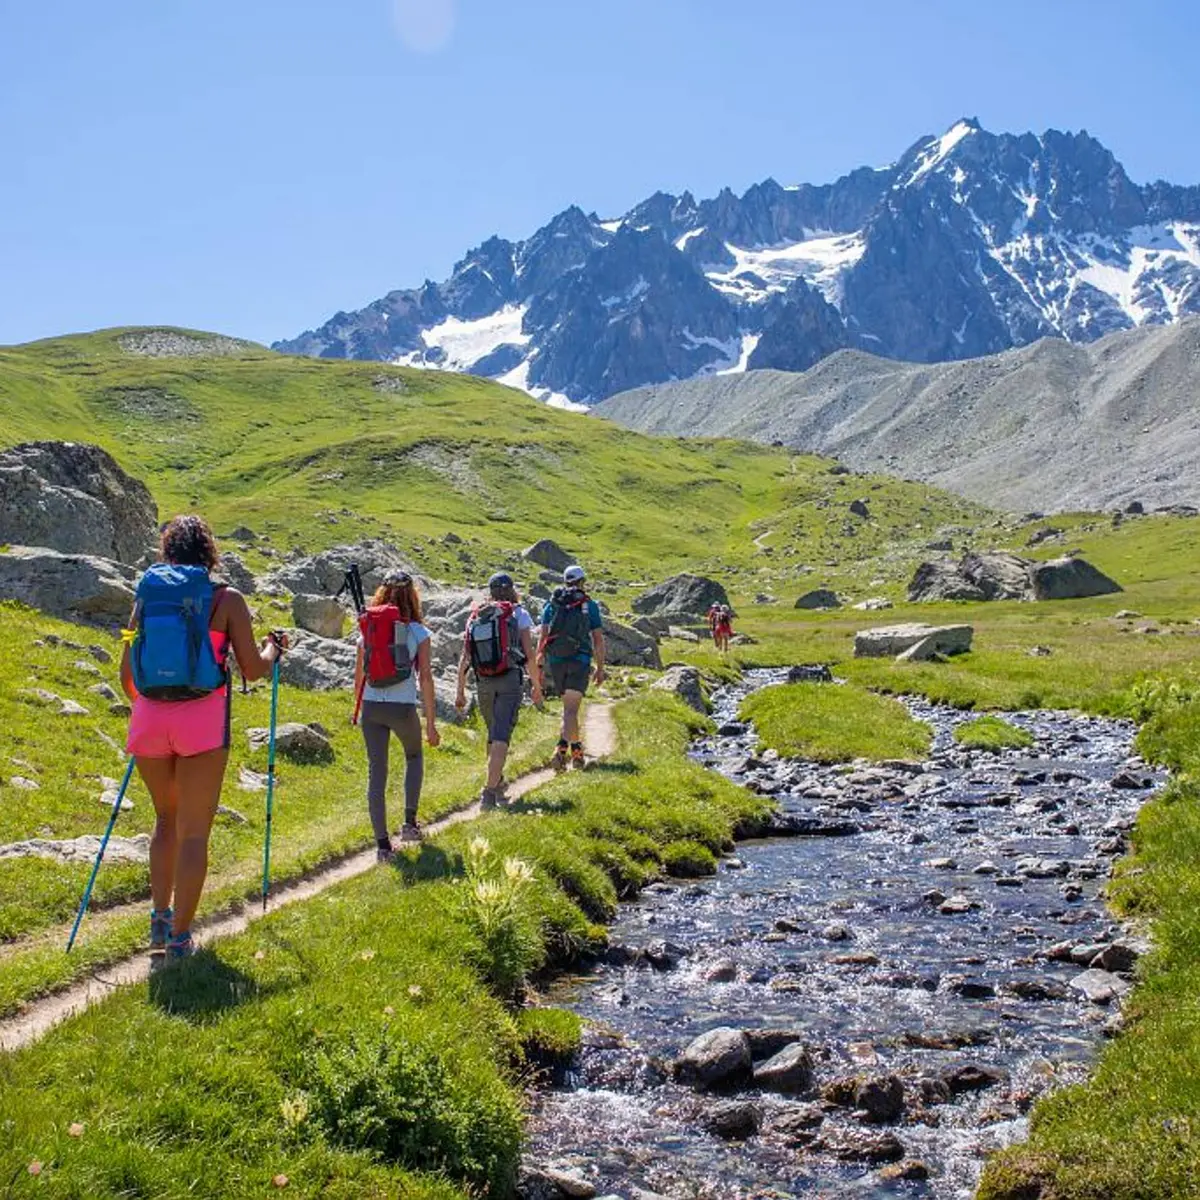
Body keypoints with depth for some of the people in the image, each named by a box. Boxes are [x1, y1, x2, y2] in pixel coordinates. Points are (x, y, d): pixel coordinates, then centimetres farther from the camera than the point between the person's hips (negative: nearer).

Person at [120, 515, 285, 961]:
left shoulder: (147, 596, 9)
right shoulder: (226, 598, 0)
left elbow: (126, 677, 11)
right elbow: (252, 669, 0)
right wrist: (272, 648, 21)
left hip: (149, 718, 3)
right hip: (202, 721, -3)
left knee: (166, 818, 23)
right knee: (194, 831, 4)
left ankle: (160, 916, 20)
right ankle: (180, 937, 5)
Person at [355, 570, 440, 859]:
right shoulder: (418, 633, -4)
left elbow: (359, 675, 8)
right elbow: (425, 678, -6)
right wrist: (431, 723, -2)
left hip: (372, 707, 2)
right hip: (403, 708, -2)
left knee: (376, 773, 7)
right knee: (414, 755, 27)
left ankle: (383, 844, 7)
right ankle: (410, 822, 21)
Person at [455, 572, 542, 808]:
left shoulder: (474, 618, 11)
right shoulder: (519, 614, 1)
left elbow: (464, 658, 7)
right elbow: (529, 654, -3)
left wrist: (460, 692, 11)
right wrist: (537, 686, 7)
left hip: (483, 683, 4)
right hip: (510, 680, -4)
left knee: (494, 734, 22)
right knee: (501, 737, -7)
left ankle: (497, 784, 35)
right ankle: (489, 791, -17)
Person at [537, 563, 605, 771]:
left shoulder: (552, 604, 8)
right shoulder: (590, 605, 3)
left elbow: (543, 636, 1)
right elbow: (598, 639, 2)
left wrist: (538, 666, 1)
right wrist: (600, 668, 9)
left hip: (556, 661, 3)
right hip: (580, 660, -3)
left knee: (569, 706, 20)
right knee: (571, 709, -9)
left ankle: (576, 748, 30)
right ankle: (561, 749, -28)